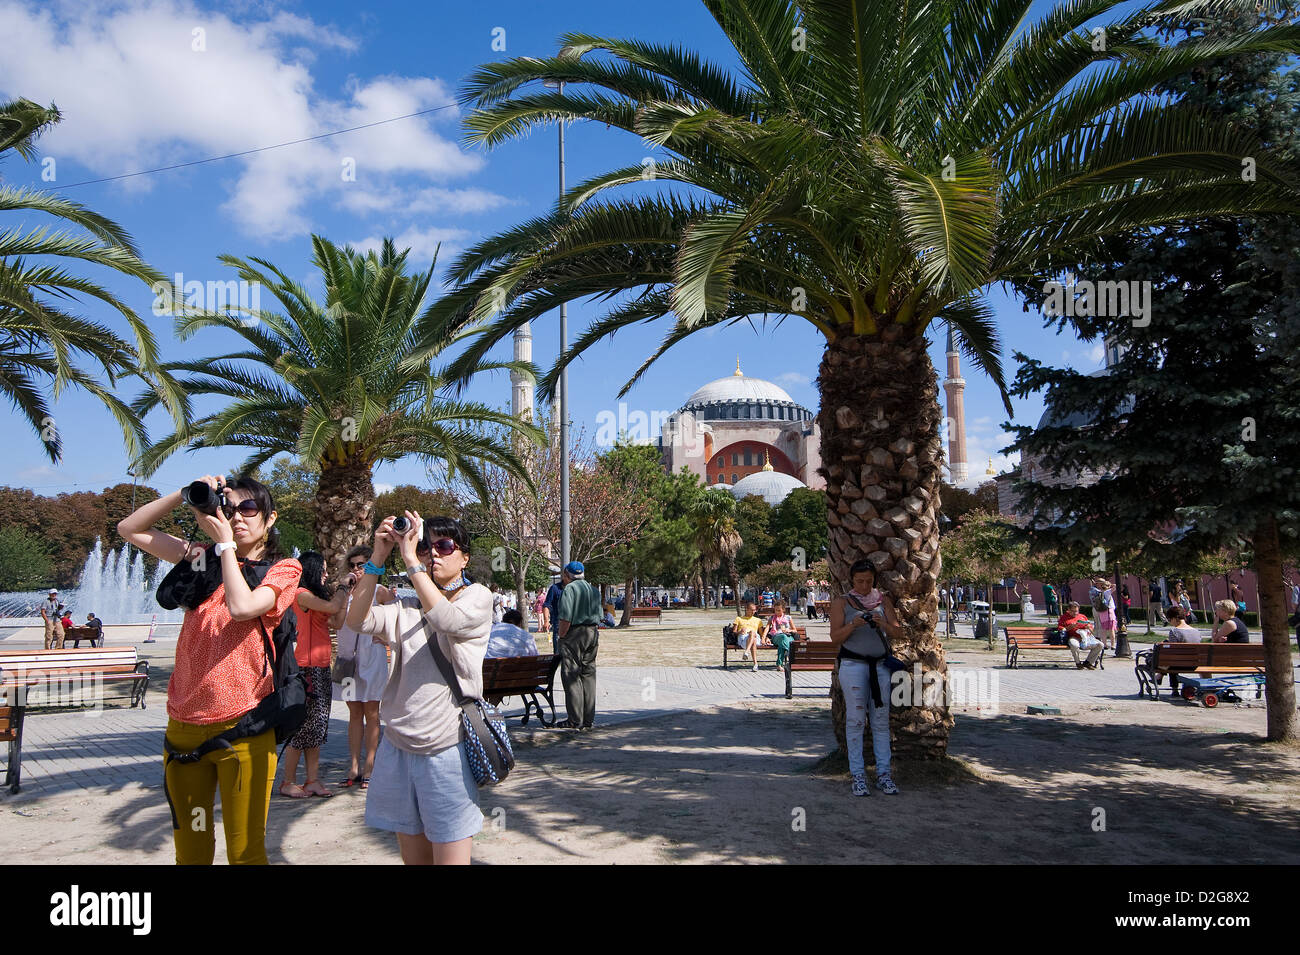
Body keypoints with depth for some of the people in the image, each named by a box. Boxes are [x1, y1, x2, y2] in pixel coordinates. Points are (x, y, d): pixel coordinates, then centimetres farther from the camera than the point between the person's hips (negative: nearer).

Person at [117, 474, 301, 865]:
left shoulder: (282, 569, 1)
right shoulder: (203, 559, 13)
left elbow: (242, 607, -18)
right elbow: (130, 529, 12)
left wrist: (225, 542, -10)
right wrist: (187, 494, 1)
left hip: (241, 729, -4)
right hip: (184, 725, 5)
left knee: (245, 850, 2)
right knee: (189, 849, 17)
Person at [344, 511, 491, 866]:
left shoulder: (477, 597, 0)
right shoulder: (406, 608, 12)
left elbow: (446, 618, -22)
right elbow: (357, 620, -6)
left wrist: (409, 559, -20)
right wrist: (377, 558, -12)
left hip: (447, 748, -4)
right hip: (398, 747, 5)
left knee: (449, 857, -1)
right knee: (413, 856, 14)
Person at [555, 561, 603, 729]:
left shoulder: (570, 589, -9)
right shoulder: (594, 590, 14)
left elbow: (566, 617, -16)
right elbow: (598, 616, 12)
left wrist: (561, 637, -8)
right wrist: (595, 636, 16)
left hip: (574, 634, -7)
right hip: (592, 633, 7)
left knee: (571, 677, -2)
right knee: (589, 676, 11)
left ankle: (575, 720, -2)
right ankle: (589, 719, 13)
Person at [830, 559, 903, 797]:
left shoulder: (883, 600, 12)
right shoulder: (841, 603, 4)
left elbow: (898, 633, 6)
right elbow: (835, 637, -2)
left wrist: (884, 624, -14)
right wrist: (852, 625, -20)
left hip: (880, 665, 3)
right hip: (853, 665, -3)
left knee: (881, 720, 2)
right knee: (855, 719, -3)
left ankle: (883, 773, 7)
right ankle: (857, 775, 2)